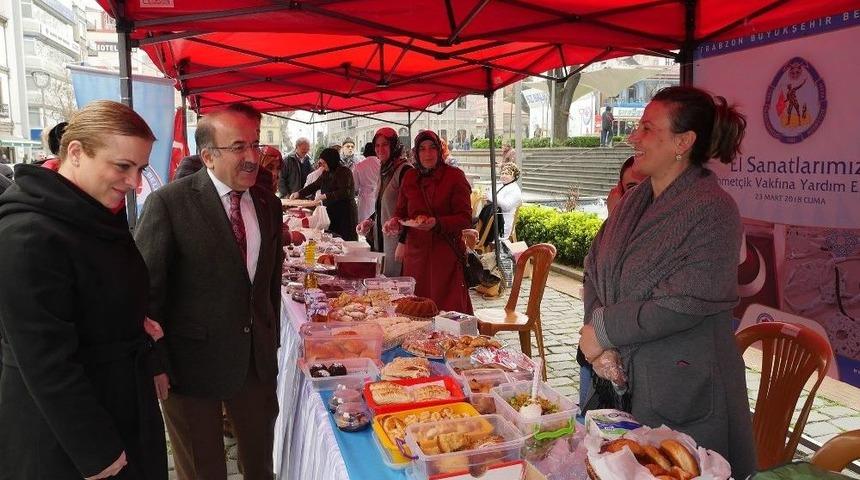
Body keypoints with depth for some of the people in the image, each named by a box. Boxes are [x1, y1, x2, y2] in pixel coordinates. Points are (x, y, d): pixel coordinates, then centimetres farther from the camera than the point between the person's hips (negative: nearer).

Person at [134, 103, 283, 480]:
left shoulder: (268, 204, 3)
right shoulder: (168, 203, -14)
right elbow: (147, 288, -12)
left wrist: (272, 340, 13)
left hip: (259, 360, 5)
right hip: (193, 360, -4)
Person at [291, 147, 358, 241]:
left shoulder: (344, 172, -11)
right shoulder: (326, 173, 14)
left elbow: (344, 193, -21)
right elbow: (315, 185, 21)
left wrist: (326, 196, -23)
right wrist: (299, 193, 12)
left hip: (344, 214, -8)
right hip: (331, 213, 8)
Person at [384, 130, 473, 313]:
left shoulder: (454, 176, -3)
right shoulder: (410, 177, 11)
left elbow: (465, 219, -7)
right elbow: (401, 211, 19)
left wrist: (437, 223, -23)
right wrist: (395, 223, -4)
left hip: (447, 256, -4)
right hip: (416, 254, 4)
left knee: (448, 309, -3)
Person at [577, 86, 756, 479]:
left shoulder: (712, 210, -16)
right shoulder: (633, 200, 7)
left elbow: (686, 304, -23)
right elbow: (594, 270, 6)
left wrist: (604, 329, -15)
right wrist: (599, 345, -8)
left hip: (681, 395, -7)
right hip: (620, 381, 7)